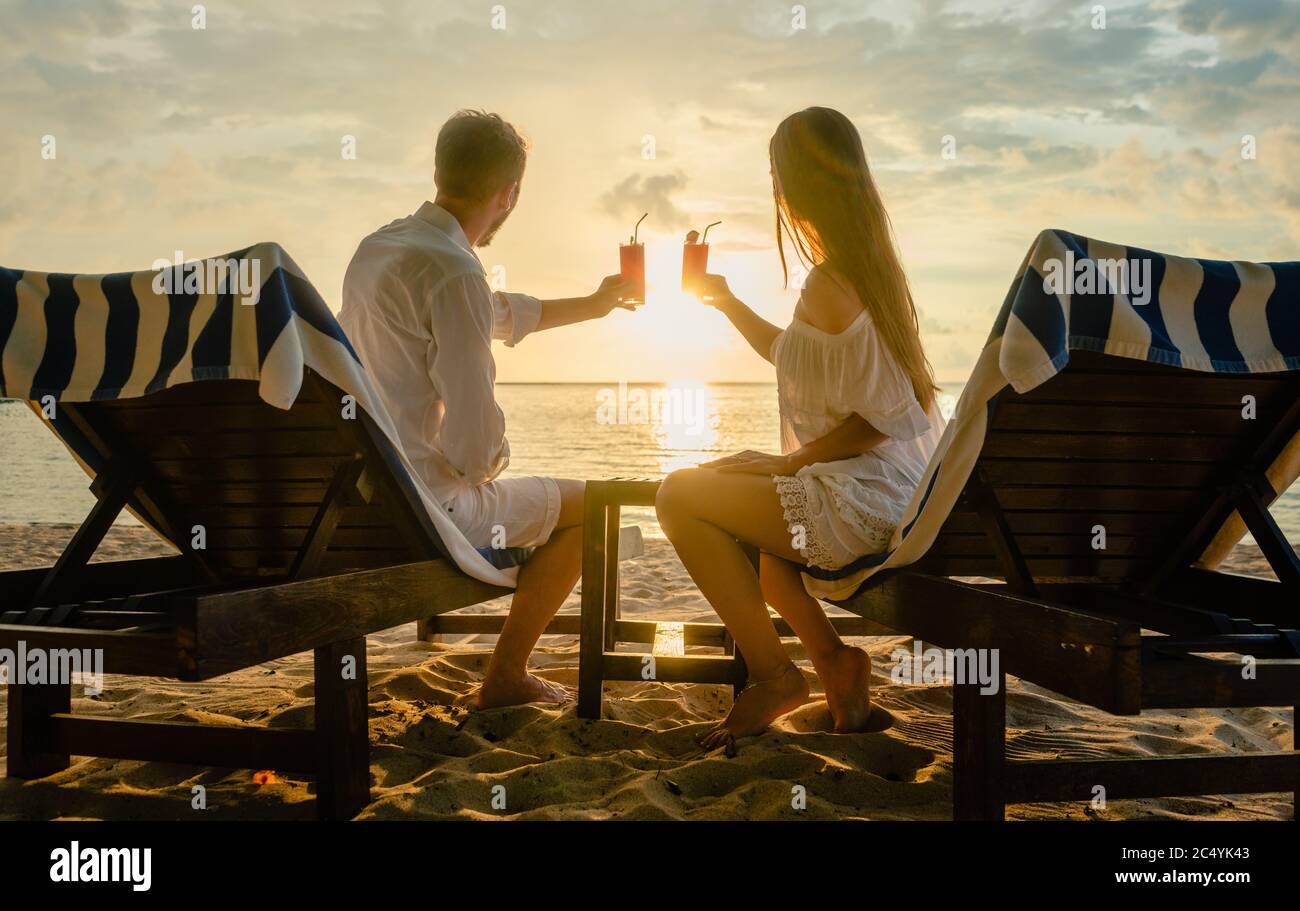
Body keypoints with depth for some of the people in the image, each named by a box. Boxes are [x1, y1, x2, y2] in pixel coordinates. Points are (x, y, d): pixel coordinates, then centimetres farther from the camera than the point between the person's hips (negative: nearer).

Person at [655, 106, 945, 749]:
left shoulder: (827, 287, -19)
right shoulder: (870, 264, 12)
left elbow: (877, 419, -23)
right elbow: (795, 358, 28)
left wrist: (789, 462, -12)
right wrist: (728, 303, 30)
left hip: (869, 500, -10)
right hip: (906, 495, 10)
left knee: (680, 495, -7)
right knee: (738, 487, 29)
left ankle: (773, 674, 0)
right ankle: (837, 662, 24)